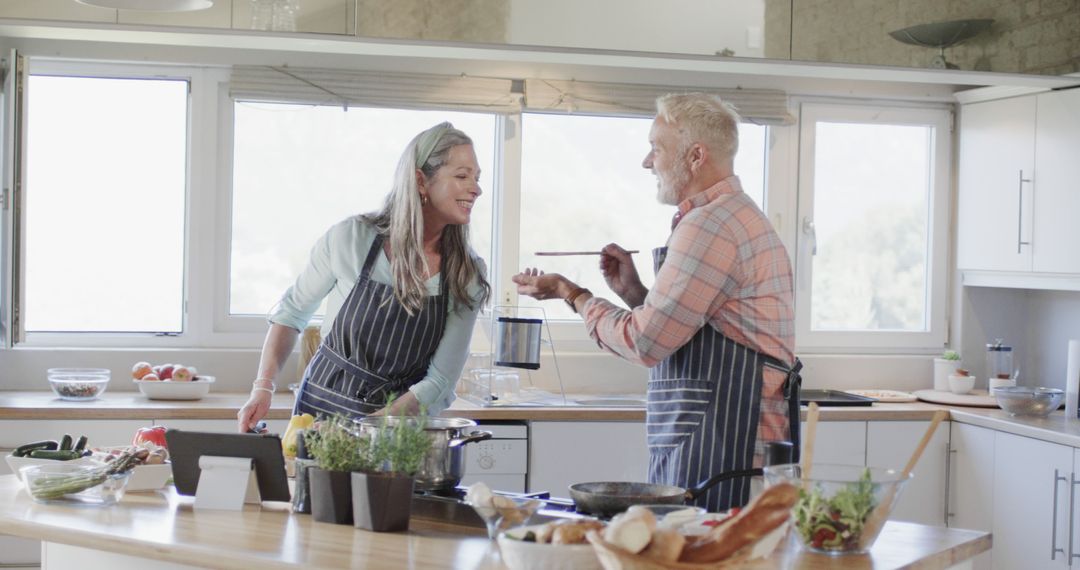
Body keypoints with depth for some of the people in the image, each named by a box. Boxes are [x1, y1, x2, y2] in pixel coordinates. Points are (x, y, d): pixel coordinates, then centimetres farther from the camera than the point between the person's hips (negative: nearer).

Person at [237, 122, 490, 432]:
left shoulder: (469, 275, -6)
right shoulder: (351, 238, -8)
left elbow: (438, 383, -7)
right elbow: (291, 313, 6)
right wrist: (263, 389, -4)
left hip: (397, 422, 1)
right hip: (322, 406, -1)